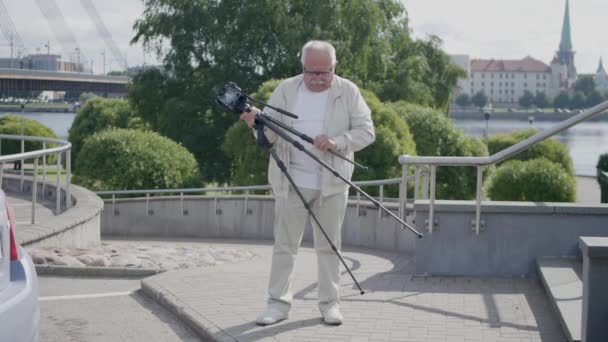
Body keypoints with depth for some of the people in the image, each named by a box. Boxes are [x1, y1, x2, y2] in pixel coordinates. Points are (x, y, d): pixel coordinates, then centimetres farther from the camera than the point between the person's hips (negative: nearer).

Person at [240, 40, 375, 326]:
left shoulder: (348, 92, 0)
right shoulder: (285, 90, 3)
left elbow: (366, 132, -3)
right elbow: (270, 135, 1)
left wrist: (337, 142, -20)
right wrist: (257, 122, -22)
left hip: (332, 183, -1)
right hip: (291, 182, 1)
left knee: (329, 245, 7)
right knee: (284, 244, 3)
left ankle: (330, 303, 16)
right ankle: (278, 303, 10)